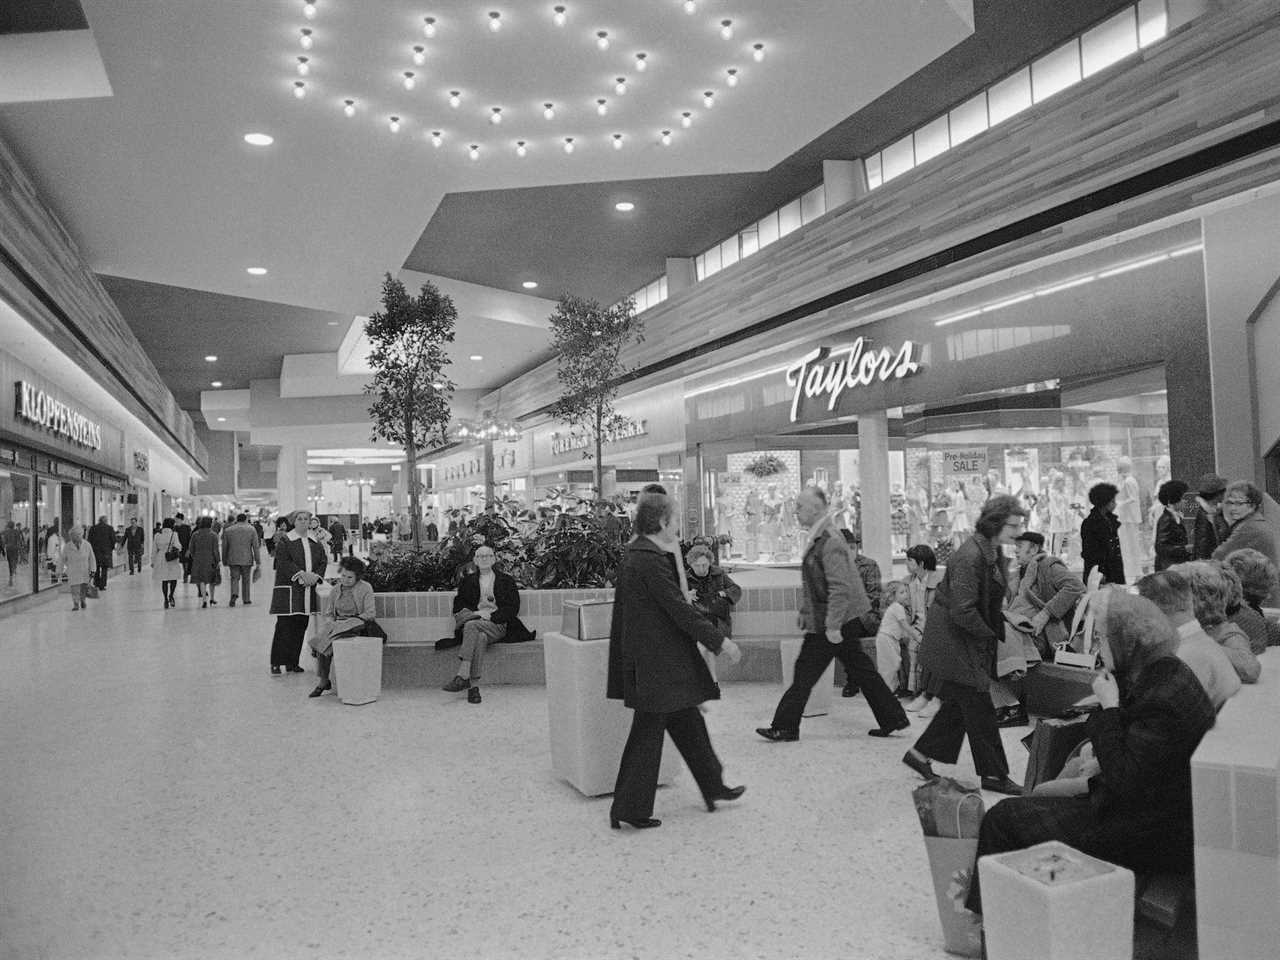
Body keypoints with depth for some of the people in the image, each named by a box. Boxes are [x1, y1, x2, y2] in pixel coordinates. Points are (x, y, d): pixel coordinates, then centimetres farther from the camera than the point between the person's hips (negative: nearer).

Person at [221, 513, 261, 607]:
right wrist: (258, 562, -1)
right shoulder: (251, 530, -1)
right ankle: (246, 599, 17)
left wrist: (224, 560, 17)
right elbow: (256, 547, -3)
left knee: (235, 578, 5)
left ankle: (234, 594, -20)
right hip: (247, 560, -1)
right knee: (246, 579, 11)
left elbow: (224, 547, 7)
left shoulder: (228, 530, 4)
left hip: (233, 559, 1)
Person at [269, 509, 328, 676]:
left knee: (300, 627, 7)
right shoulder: (285, 541, -1)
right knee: (284, 626, -6)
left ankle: (292, 662, 15)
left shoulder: (315, 543, 13)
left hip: (307, 591, 5)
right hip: (288, 589, -5)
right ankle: (276, 664, 0)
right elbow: (284, 562, -13)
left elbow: (323, 562, 9)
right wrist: (301, 574, -21)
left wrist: (315, 576, -9)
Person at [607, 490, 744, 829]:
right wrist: (719, 641, -16)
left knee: (688, 723, 20)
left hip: (655, 658, 10)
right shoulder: (650, 560, -21)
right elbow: (679, 610, -21)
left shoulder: (636, 553, 10)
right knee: (648, 732, 1)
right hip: (656, 661, -10)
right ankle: (629, 809, 12)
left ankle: (713, 787, 34)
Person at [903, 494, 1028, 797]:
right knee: (979, 708, -1)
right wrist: (991, 635, -15)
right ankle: (993, 775, 10)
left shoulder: (993, 551, 7)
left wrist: (1001, 625, 3)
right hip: (954, 641, -10)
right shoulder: (969, 556, -25)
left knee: (959, 704, 15)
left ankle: (920, 754, 27)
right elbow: (962, 611, -26)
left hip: (972, 642, 10)